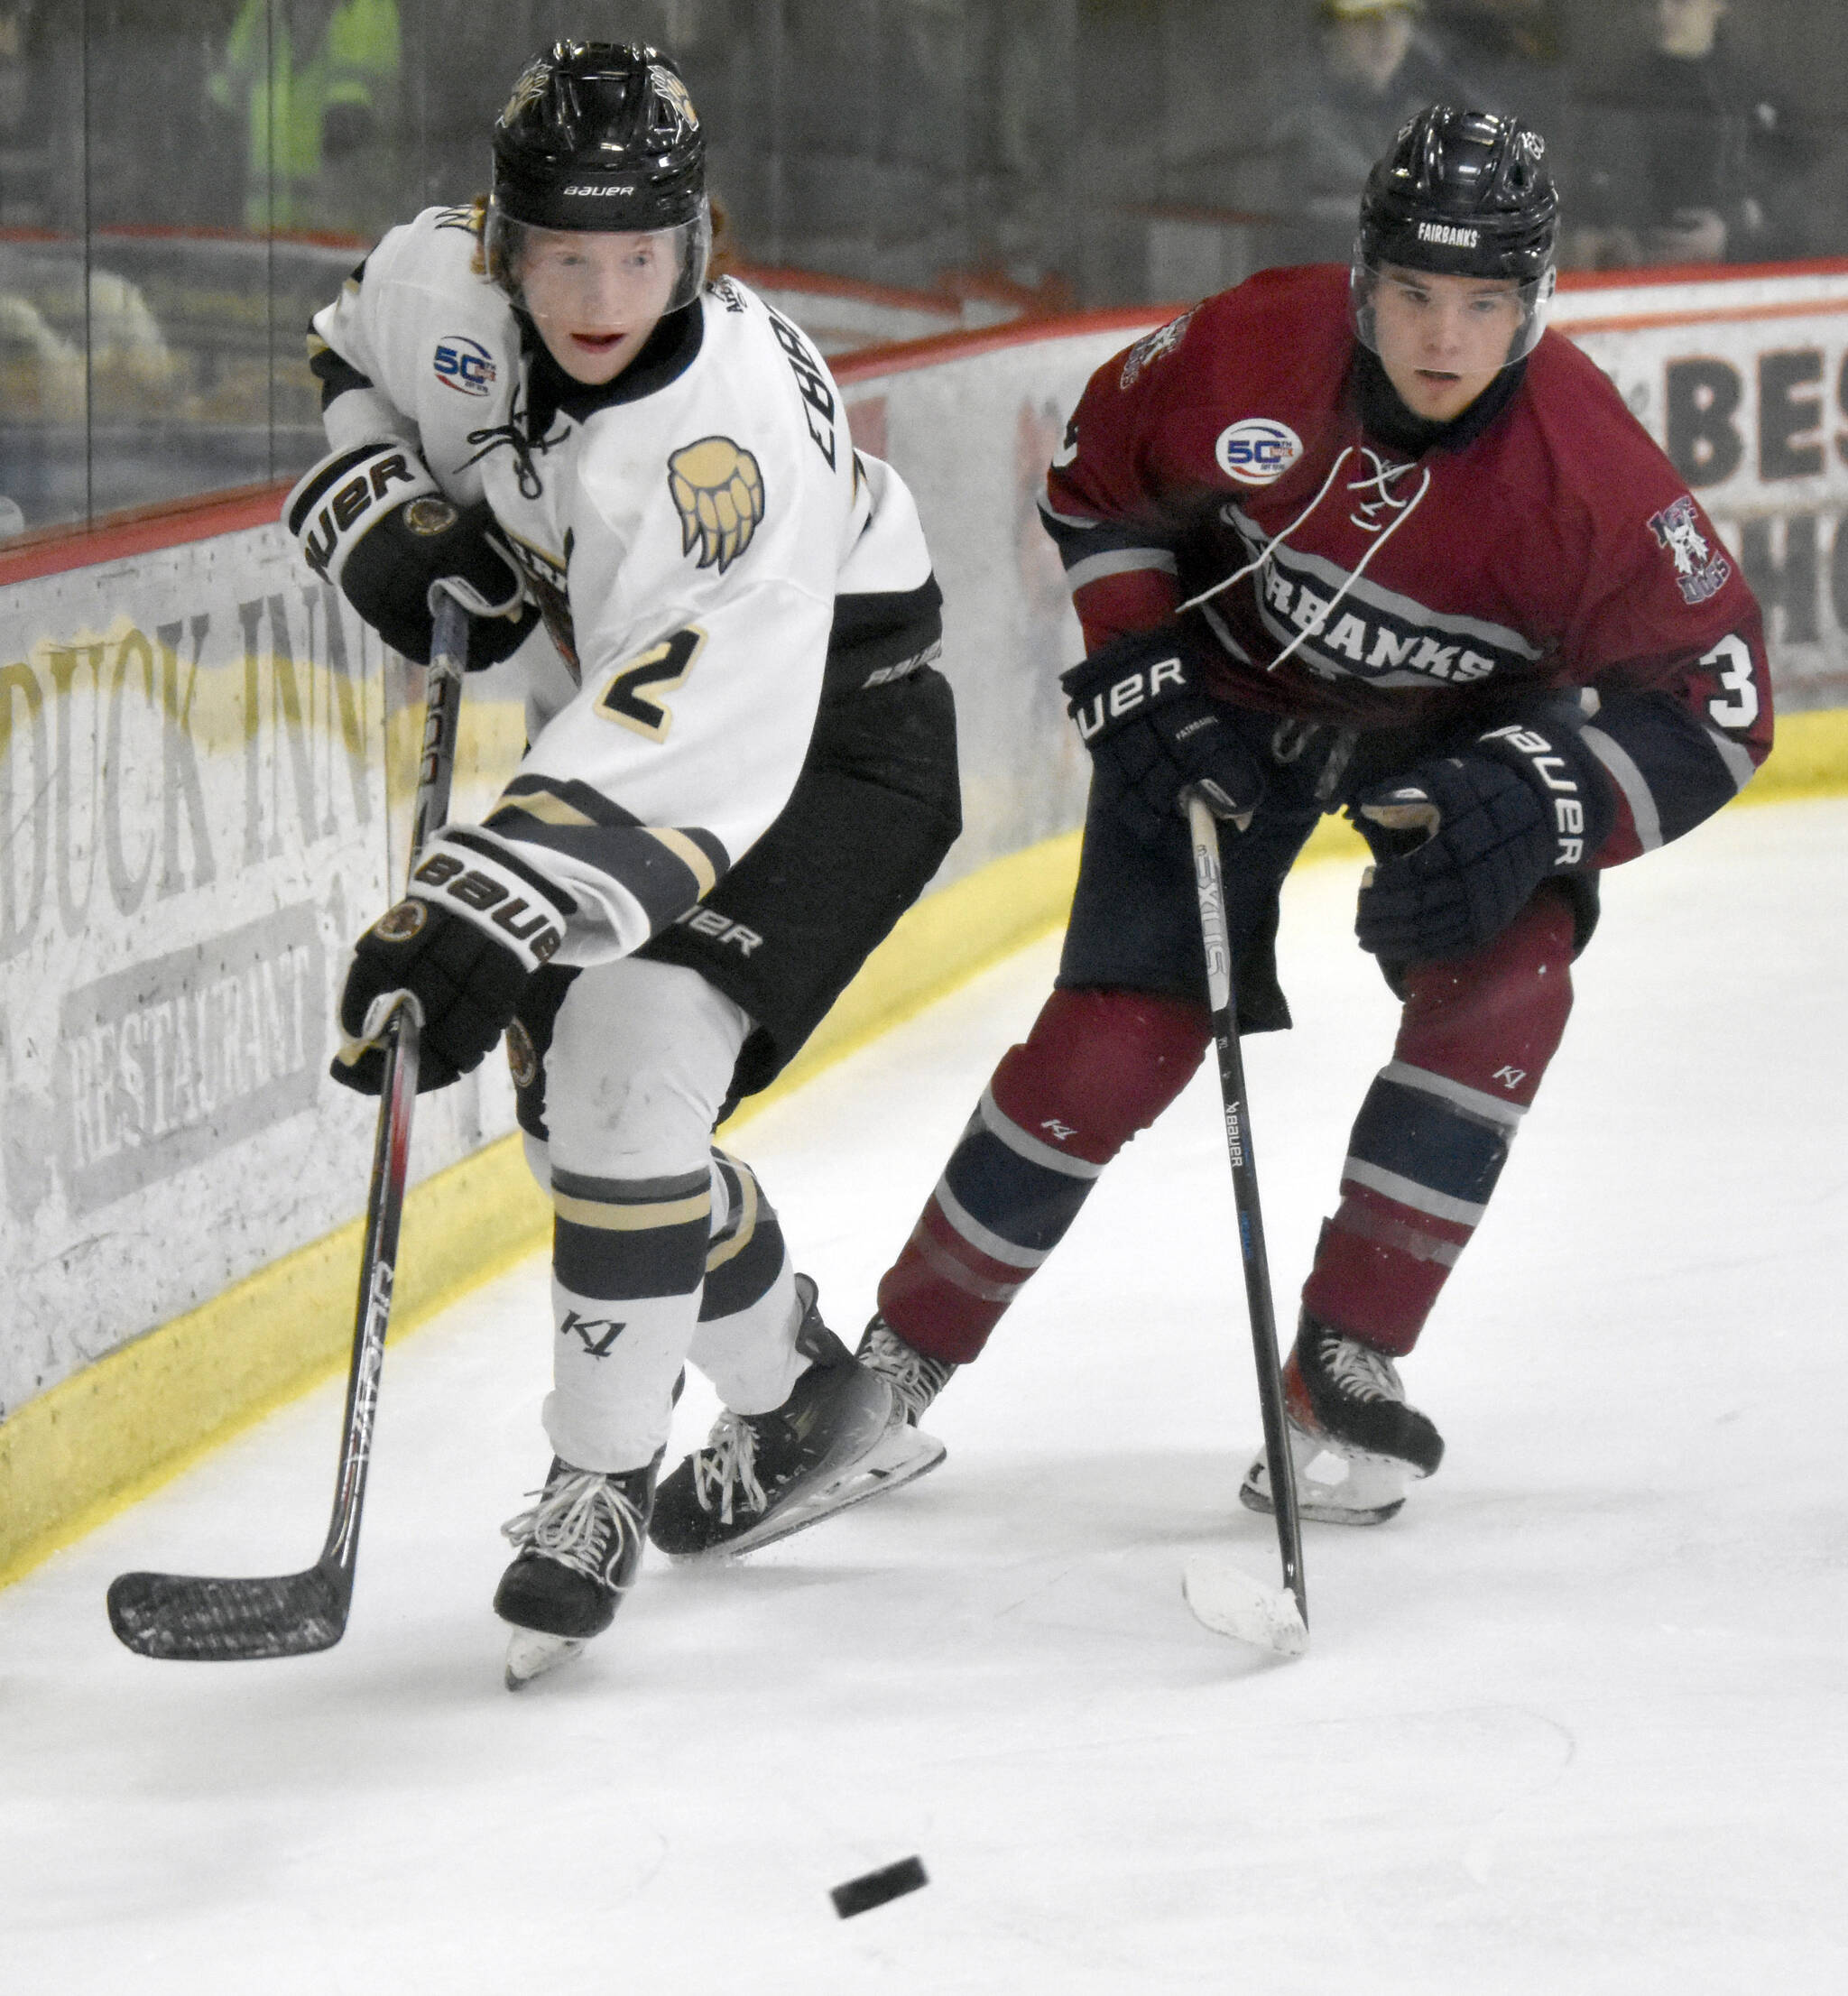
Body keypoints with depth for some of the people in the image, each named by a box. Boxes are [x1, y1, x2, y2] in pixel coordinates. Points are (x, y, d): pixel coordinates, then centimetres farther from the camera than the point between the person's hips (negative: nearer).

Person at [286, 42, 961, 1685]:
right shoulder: (443, 280, -16)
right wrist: (393, 523, -8)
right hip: (613, 712, 8)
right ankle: (815, 1408, 28)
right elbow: (357, 368, 11)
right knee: (564, 1085, 8)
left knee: (633, 1060, -22)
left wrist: (482, 919, -52)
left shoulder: (729, 426, -37)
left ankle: (601, 1484, -7)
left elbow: (687, 745, -45)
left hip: (828, 733, -8)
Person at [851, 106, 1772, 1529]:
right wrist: (1137, 681, -13)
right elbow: (1101, 476, -6)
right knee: (1120, 1037, -8)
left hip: (1464, 726, 0)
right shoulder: (1252, 353, -27)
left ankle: (1345, 1366, -12)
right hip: (1236, 695, 0)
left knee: (1503, 977, -23)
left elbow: (1716, 703, -26)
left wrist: (1527, 809, -39)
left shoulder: (1588, 469, -31)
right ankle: (902, 1358, 8)